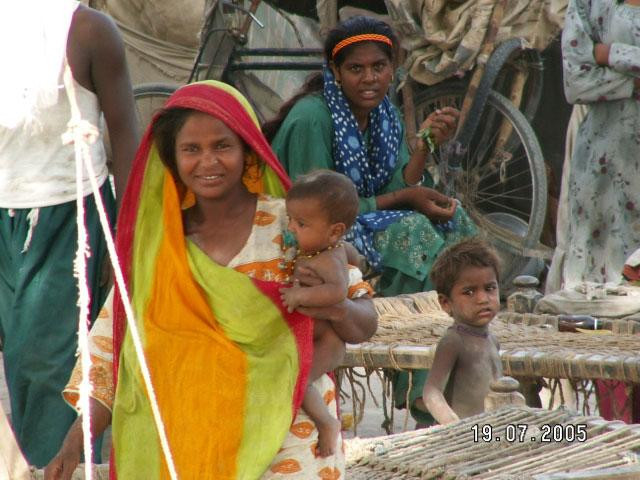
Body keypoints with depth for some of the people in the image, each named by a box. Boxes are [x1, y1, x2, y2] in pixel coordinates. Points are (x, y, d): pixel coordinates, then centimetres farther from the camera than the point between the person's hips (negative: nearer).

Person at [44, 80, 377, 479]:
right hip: (188, 442, 2)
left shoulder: (290, 226, -3)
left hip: (285, 436, -2)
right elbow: (113, 347, 6)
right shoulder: (155, 241, 4)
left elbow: (365, 324, -1)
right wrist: (74, 445, -3)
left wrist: (336, 309, -25)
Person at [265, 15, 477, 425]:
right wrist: (403, 199, -20)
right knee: (414, 232, -26)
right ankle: (422, 394, -19)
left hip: (358, 224, 8)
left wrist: (426, 144, -17)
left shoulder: (385, 114, 4)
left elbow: (401, 190, -1)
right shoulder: (311, 118, -21)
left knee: (449, 218, -10)